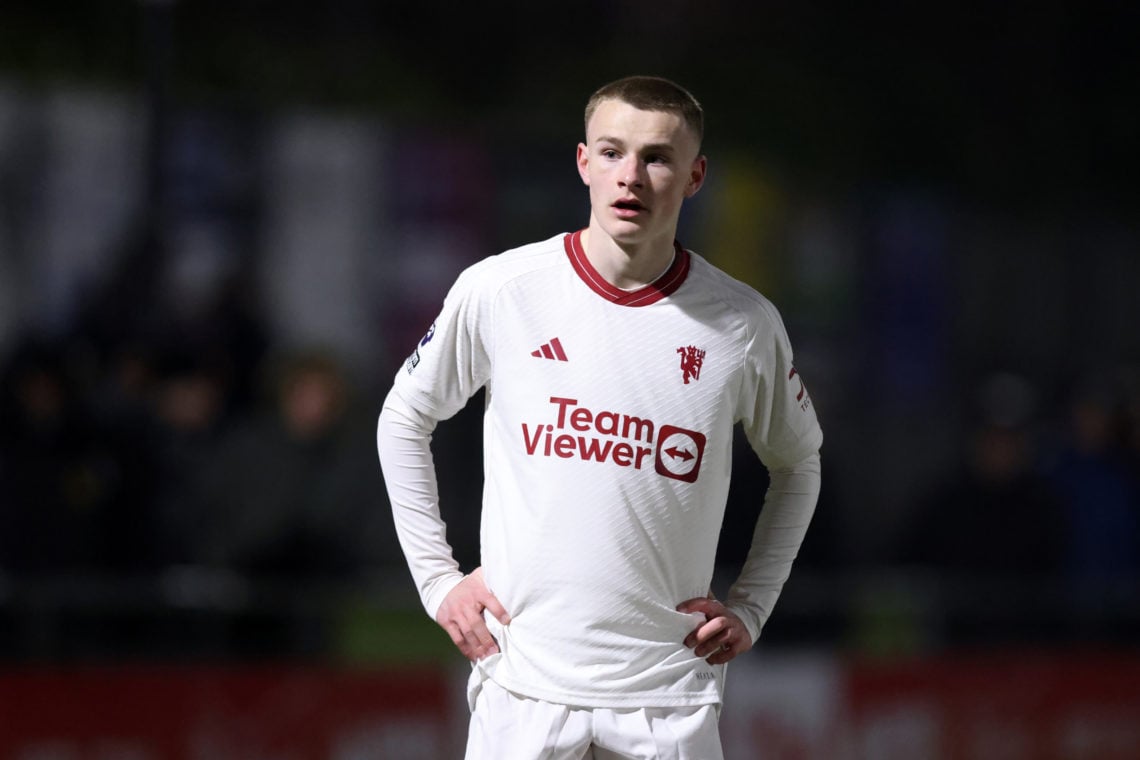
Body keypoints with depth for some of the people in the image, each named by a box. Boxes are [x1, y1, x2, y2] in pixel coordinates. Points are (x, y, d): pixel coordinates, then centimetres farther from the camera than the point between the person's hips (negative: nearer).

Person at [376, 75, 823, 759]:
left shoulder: (744, 324, 0)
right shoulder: (496, 291, -2)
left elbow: (798, 462, 17)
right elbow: (404, 420, 13)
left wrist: (751, 606, 9)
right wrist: (438, 577, 7)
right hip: (524, 683, 0)